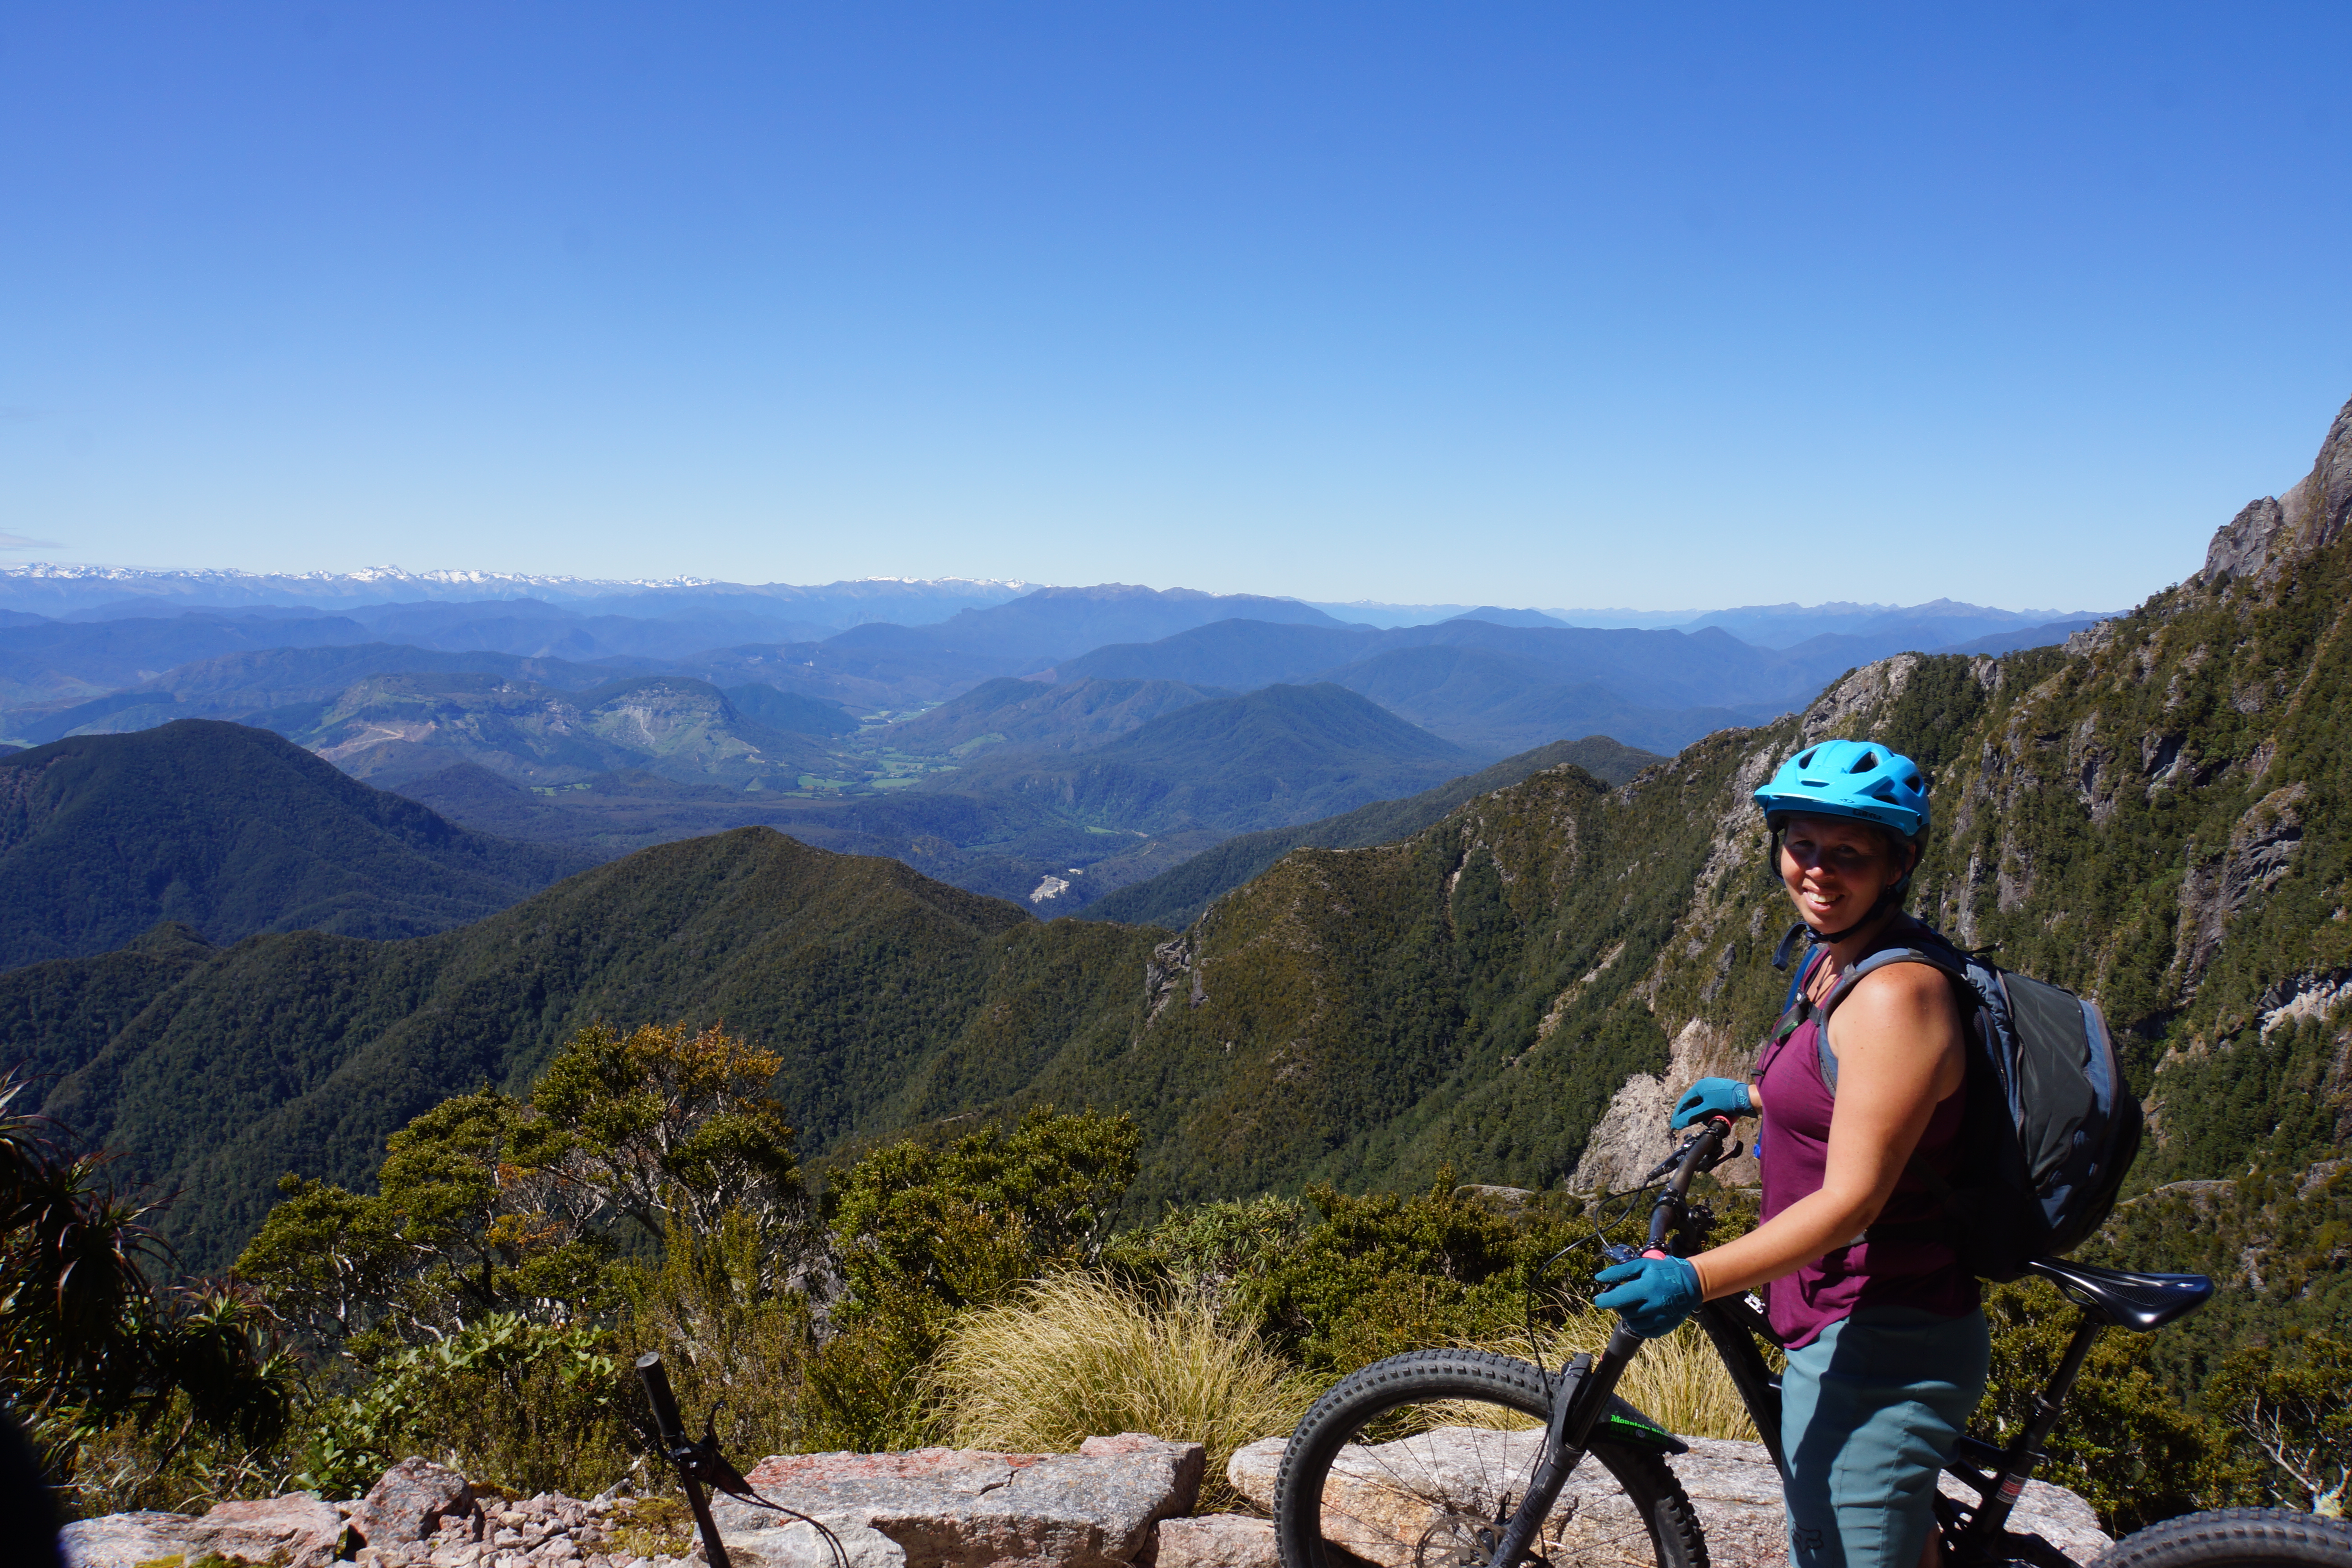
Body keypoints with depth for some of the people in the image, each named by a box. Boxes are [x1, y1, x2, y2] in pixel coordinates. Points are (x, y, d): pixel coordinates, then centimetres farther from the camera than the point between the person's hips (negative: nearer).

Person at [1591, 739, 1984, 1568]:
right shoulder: (1837, 959, 6)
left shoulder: (1895, 994, -24)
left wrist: (1695, 1278, -35)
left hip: (1872, 1348, -10)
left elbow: (1851, 1200, -27)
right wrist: (1751, 1096, 29)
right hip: (1844, 1330, 10)